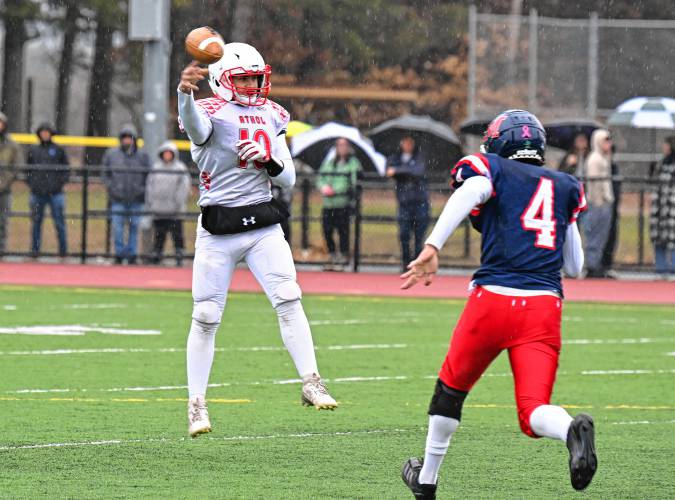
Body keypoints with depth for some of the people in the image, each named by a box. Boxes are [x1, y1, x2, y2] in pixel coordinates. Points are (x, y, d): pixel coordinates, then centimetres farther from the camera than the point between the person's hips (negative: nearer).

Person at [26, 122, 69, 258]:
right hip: (38, 193, 2)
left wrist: (61, 182, -2)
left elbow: (66, 168, 9)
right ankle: (35, 249, 10)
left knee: (59, 221, -3)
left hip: (55, 192, -2)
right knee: (36, 222, 5)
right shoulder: (33, 150, 10)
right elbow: (27, 169, 19)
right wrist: (30, 182, 6)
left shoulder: (58, 150, 4)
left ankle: (63, 249, 3)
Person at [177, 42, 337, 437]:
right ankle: (197, 404, 9)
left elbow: (289, 178, 12)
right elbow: (193, 123, -34)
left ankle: (311, 383, -11)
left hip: (263, 225, 3)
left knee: (289, 300, -13)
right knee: (206, 317, 0)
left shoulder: (271, 116, 10)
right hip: (218, 229, -3)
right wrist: (185, 92, -56)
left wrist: (267, 160, -11)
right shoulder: (212, 113, -6)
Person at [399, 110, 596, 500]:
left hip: (495, 298, -2)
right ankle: (573, 430, -38)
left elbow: (467, 193, -16)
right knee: (534, 412, -3)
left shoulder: (492, 169, 9)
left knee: (452, 387, 20)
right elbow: (575, 267, 24)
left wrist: (433, 247, -27)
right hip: (545, 306, 2)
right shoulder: (565, 187, 22)